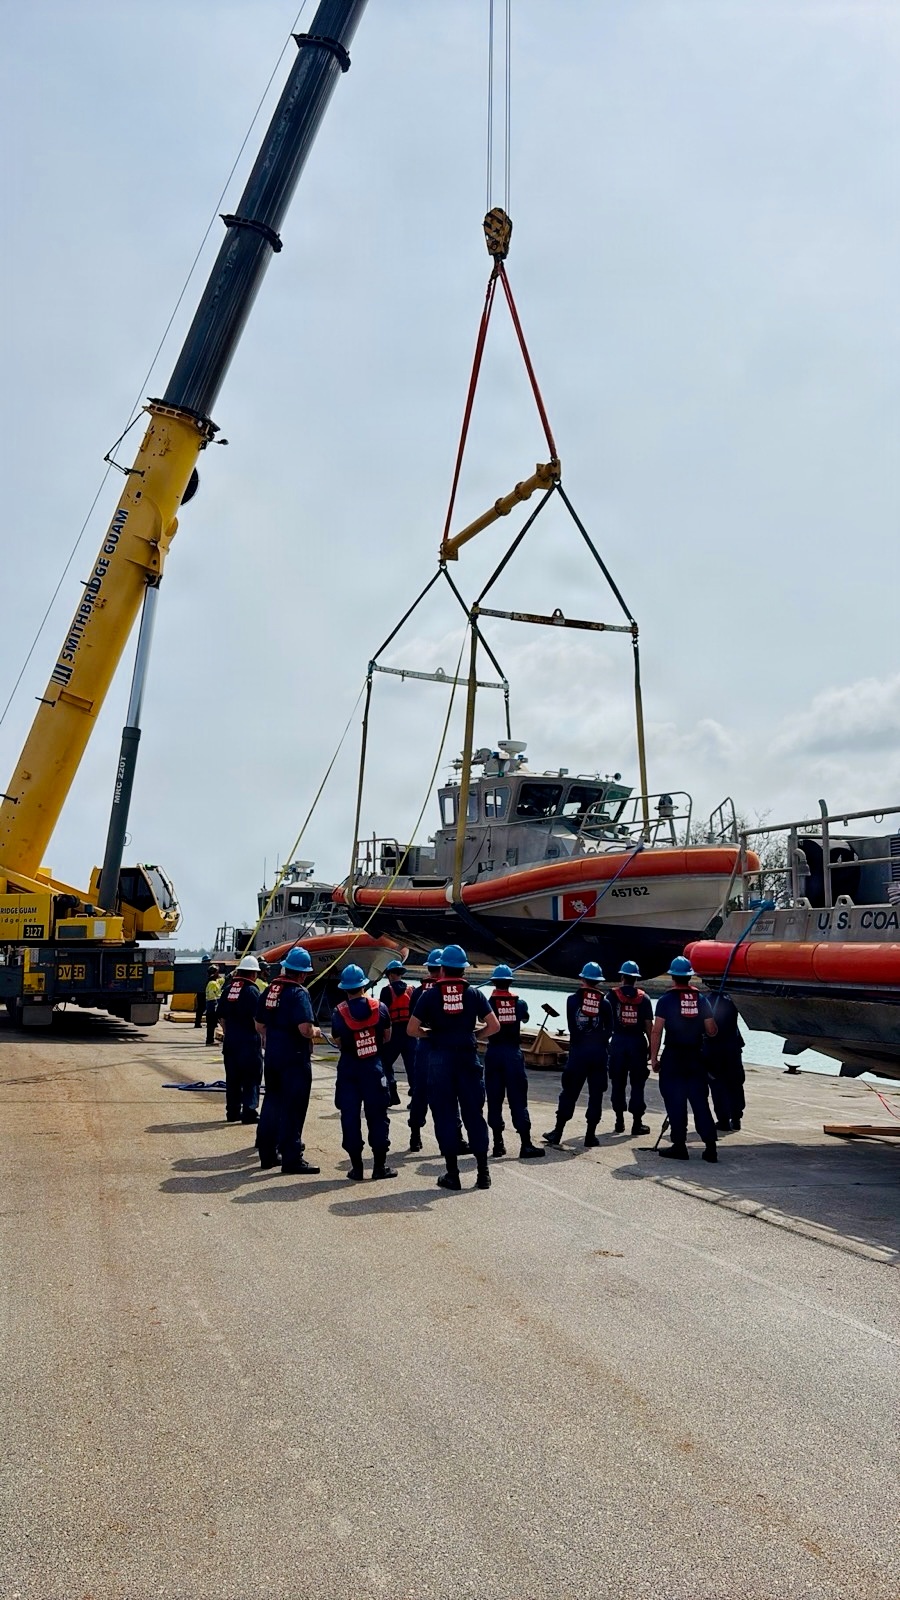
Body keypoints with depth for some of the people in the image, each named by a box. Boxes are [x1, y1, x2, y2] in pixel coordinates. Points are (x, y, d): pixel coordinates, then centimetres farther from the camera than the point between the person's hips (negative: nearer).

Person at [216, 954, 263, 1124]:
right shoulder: (252, 990, -12)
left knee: (232, 1077, 13)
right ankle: (249, 1112, 0)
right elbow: (257, 1019, -15)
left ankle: (233, 1111, 19)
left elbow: (221, 1016, 12)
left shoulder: (228, 989, 8)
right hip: (249, 1040, -6)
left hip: (230, 1039, 6)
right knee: (251, 1078, 1)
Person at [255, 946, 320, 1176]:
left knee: (272, 1103, 17)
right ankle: (291, 1159, 4)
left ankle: (267, 1154, 25)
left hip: (272, 1055, 8)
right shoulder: (298, 993, -16)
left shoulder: (269, 990, 7)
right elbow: (305, 1029, -25)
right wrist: (314, 1033, -5)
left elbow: (260, 1026, 13)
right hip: (295, 1056, -7)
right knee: (293, 1108, 0)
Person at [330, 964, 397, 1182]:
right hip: (374, 1067, 1)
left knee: (350, 1117, 7)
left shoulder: (338, 1012, -10)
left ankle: (356, 1167, 10)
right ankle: (380, 1166, 12)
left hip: (349, 1069, -1)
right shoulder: (379, 1007, -5)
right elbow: (387, 1037, 5)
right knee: (377, 1116, 9)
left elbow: (338, 1042, -2)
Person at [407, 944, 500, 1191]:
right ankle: (483, 1172, 10)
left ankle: (452, 1173, 9)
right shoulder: (474, 994, 0)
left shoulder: (430, 995, -2)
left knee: (445, 1115, 6)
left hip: (439, 1059, -1)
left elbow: (412, 1029, -4)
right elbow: (494, 1026, -3)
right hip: (467, 1058, 1)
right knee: (474, 1114, 8)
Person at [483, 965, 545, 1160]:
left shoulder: (488, 1003, -6)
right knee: (518, 1099, 1)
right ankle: (526, 1145, -3)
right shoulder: (520, 1003, 0)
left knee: (494, 1100, 8)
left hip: (494, 1052, 0)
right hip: (513, 1053, 0)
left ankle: (498, 1144, 10)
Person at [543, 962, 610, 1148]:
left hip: (578, 1051, 0)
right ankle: (590, 1135, 8)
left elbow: (571, 1025, 5)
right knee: (595, 1094, 7)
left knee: (569, 1092, 8)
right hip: (598, 1052, 0)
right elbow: (608, 1028, 1)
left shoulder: (573, 1000, -3)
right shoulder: (604, 1002, -4)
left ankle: (557, 1132, 11)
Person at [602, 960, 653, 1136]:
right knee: (637, 1083, 6)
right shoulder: (643, 998, -1)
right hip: (638, 1042, 0)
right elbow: (649, 1024, -3)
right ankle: (637, 1122, 6)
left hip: (618, 1042, 0)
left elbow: (605, 1019, 0)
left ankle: (620, 1121, 15)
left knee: (618, 1082, 10)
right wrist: (651, 1045, 5)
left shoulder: (612, 995, -2)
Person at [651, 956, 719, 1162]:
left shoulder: (666, 1000, -8)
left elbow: (657, 1032, -11)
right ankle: (710, 1146, 6)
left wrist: (654, 1057, -4)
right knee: (700, 1101, 8)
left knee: (675, 1102, 4)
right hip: (696, 1056, 3)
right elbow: (711, 1031, 4)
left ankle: (679, 1146, 8)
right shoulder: (701, 999, 3)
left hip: (673, 1056, -3)